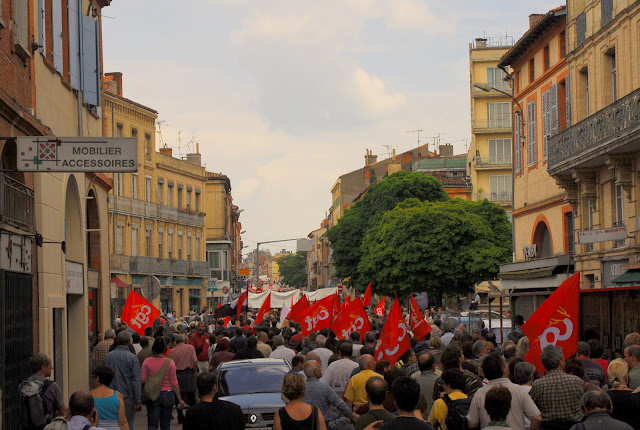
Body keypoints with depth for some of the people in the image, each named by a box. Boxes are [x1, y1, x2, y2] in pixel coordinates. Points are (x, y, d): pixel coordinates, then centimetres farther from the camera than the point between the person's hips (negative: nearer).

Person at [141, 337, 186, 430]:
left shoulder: (147, 362, -6)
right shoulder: (170, 362, -9)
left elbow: (142, 380, -4)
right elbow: (174, 383, -7)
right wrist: (180, 399, -1)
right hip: (167, 394, 0)